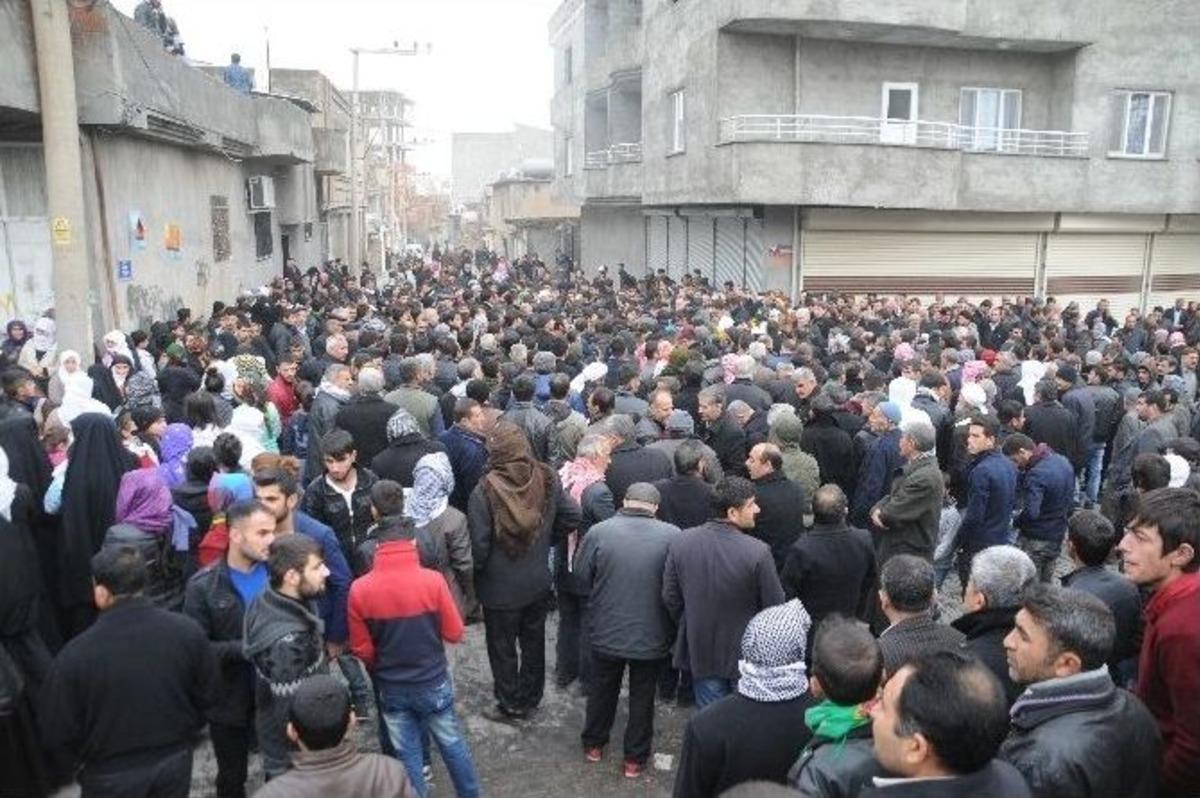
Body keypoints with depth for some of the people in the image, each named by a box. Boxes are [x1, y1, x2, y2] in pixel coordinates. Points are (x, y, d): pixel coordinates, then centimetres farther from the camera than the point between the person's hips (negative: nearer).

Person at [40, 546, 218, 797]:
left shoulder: (76, 655, -24)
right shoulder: (187, 631, -16)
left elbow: (57, 734, -12)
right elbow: (206, 694, -4)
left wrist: (90, 757, 8)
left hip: (112, 775, -2)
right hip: (176, 761, 2)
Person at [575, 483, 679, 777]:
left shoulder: (599, 532, -16)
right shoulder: (672, 536, -17)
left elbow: (581, 574, -4)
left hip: (606, 631, 1)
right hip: (651, 634, -1)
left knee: (602, 688, 24)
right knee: (642, 696, 19)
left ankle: (593, 744, 43)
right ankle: (635, 757, 32)